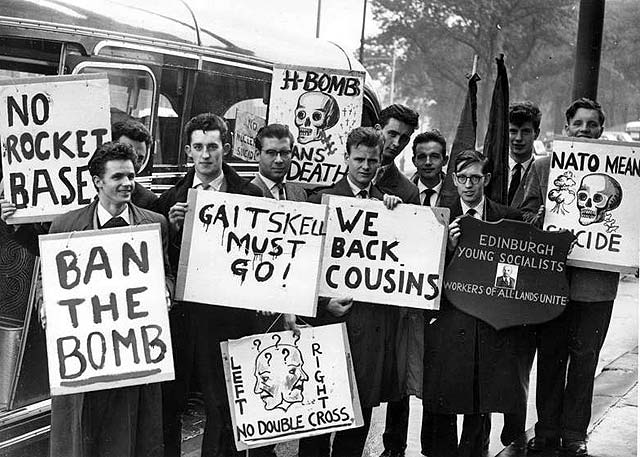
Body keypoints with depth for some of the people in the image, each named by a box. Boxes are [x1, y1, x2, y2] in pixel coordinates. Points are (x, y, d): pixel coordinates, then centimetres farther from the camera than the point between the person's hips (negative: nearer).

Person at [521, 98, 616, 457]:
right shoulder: (544, 165, 8)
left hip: (596, 280, -1)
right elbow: (525, 215, 9)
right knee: (550, 356, 10)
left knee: (584, 359, 7)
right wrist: (543, 217, -11)